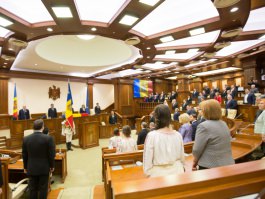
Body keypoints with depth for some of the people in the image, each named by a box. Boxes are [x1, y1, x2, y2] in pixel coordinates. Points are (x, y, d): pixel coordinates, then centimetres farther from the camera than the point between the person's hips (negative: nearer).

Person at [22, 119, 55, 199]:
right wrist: (52, 166, 3)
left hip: (31, 168, 3)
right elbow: (51, 154, -13)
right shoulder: (48, 138, -18)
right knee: (43, 189, 10)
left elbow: (24, 155, 3)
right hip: (44, 168, -3)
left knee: (32, 189, 17)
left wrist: (25, 167, 17)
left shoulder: (26, 139, -7)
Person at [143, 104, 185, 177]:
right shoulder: (178, 135, -8)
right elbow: (182, 158, 3)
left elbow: (147, 159, -13)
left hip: (159, 173, -3)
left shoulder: (152, 136, -19)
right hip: (177, 171, 4)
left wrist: (148, 173, 1)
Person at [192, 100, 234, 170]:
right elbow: (224, 146, 14)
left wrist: (195, 161, 0)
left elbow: (197, 150, -19)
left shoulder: (204, 126, -21)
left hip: (211, 166, -7)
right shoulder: (224, 124, 6)